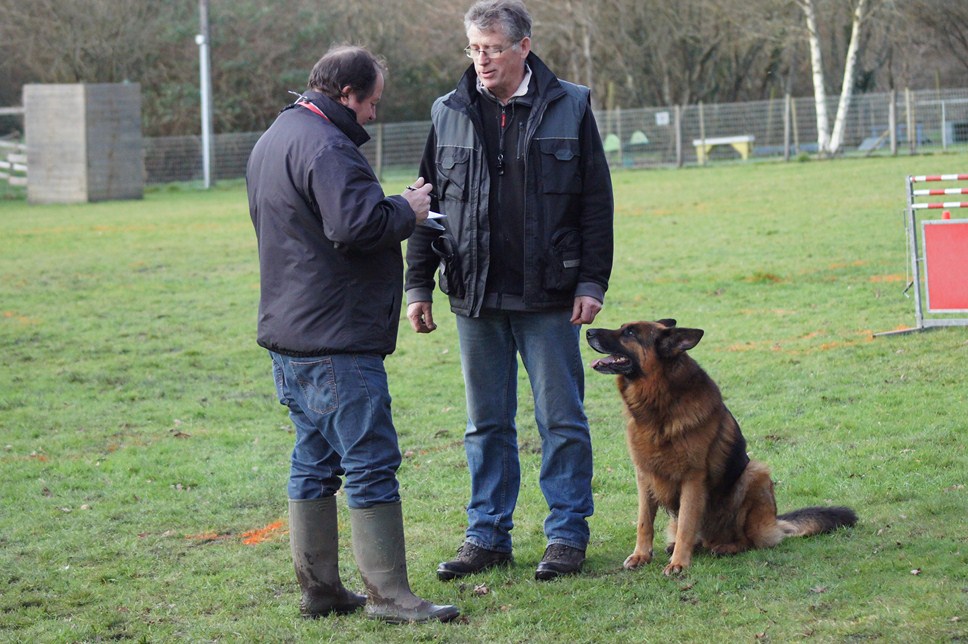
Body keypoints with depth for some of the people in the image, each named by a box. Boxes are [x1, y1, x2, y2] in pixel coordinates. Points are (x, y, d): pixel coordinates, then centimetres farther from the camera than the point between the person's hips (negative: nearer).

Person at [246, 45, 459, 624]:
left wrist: (396, 210, 15)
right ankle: (389, 594, -6)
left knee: (315, 462, 13)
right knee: (372, 464, -7)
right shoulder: (326, 148, -17)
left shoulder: (275, 138, 18)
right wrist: (407, 211, -9)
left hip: (290, 335, 11)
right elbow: (358, 225, -27)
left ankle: (319, 588, 17)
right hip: (337, 337, -10)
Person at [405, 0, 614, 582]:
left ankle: (568, 534, 12)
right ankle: (488, 535, 18)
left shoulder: (569, 108, -1)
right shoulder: (450, 114, 6)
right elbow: (428, 203, 10)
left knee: (562, 420, 3)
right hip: (475, 295, 3)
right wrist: (419, 285, 6)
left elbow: (596, 202, 0)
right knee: (486, 424, 10)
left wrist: (592, 283, -5)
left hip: (548, 295, -3)